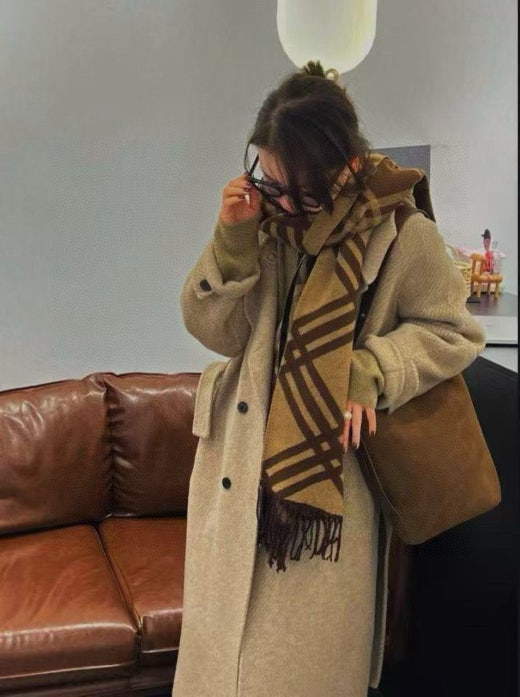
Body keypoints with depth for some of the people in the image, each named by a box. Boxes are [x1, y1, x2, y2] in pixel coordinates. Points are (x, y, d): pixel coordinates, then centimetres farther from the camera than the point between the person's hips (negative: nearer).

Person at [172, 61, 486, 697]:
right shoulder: (264, 215, -4)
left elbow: (454, 332, -3)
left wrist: (369, 371, -20)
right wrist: (234, 238, -19)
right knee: (224, 639, 16)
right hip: (240, 460, 3)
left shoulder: (402, 233, -12)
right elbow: (216, 330, -4)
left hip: (330, 469, -3)